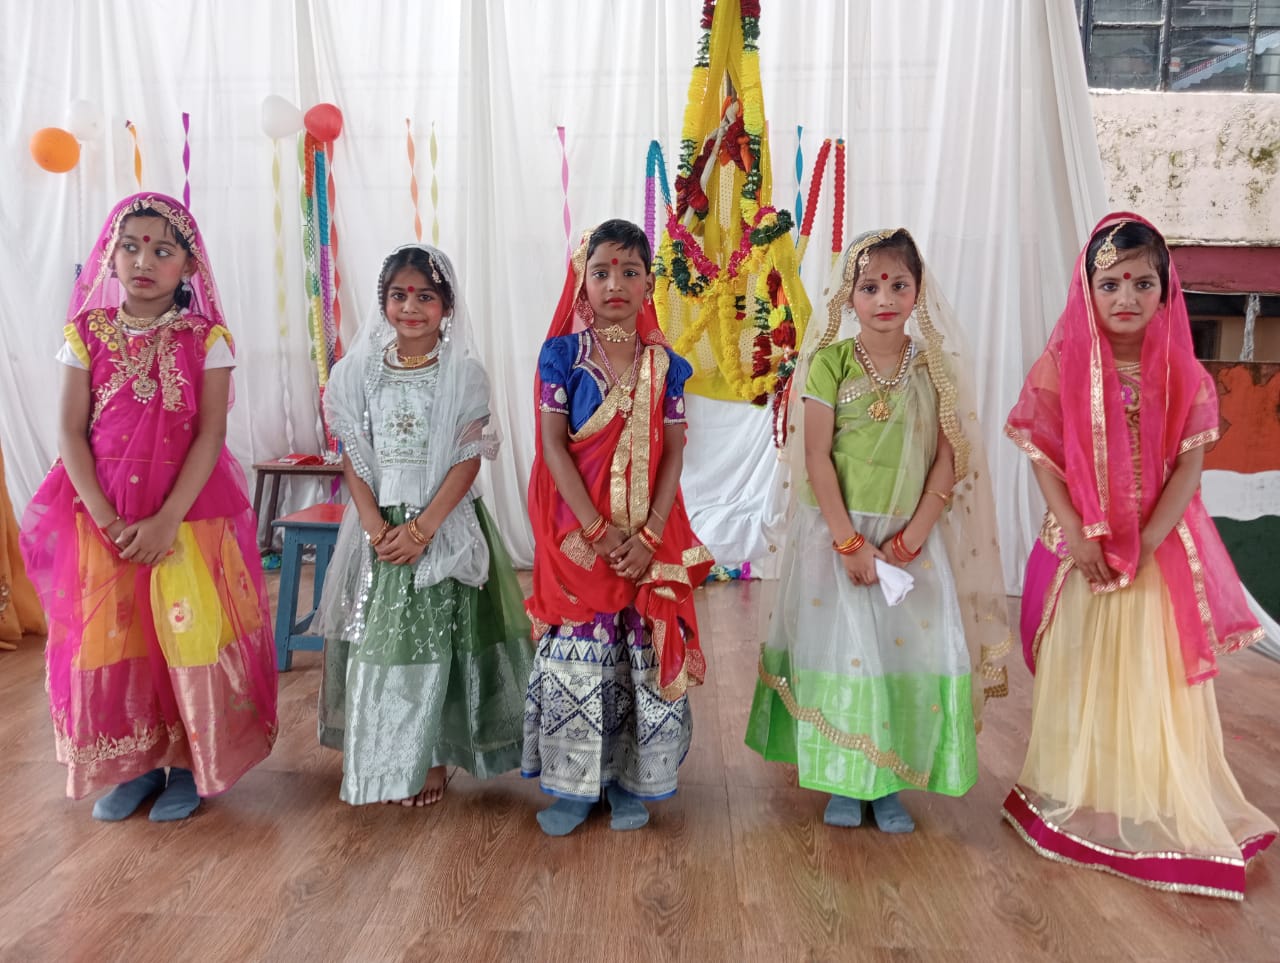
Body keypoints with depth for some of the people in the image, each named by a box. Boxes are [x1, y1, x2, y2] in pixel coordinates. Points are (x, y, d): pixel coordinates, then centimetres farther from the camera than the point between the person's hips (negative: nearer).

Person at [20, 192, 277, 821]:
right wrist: (104, 519, -12)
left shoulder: (207, 340, -3)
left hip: (188, 510, -2)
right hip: (102, 515, 3)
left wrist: (166, 521, -16)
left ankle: (189, 764, 21)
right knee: (108, 638, 7)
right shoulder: (87, 334, 3)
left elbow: (210, 436, -8)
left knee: (188, 634, 1)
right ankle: (134, 764, 26)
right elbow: (71, 432, -1)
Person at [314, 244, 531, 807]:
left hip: (443, 527, -3)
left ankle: (431, 759, 19)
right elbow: (353, 454, 2)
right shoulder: (359, 369, 4)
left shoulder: (464, 373, -4)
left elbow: (468, 459, -9)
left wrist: (422, 528, -16)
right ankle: (374, 764, 25)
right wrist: (375, 524, -11)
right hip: (378, 523, 3)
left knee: (434, 642, 2)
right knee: (374, 642, 8)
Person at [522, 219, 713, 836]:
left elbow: (674, 455, 0)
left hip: (649, 533, 2)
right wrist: (597, 531, -14)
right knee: (575, 657, 4)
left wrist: (650, 536, -12)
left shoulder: (665, 366, 3)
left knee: (645, 653, 7)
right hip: (577, 530, -1)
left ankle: (631, 778, 26)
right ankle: (573, 783, 23)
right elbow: (554, 446, -7)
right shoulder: (562, 355, -1)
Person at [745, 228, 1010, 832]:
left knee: (915, 649, 4)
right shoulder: (832, 361, -4)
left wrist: (908, 540, -10)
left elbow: (947, 460, -1)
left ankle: (892, 781, 22)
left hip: (911, 537, 2)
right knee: (839, 648, 4)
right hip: (838, 531, -2)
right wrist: (850, 541, -13)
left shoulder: (936, 366, 2)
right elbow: (816, 457, -8)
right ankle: (844, 780, 21)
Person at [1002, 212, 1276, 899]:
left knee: (1156, 681, 8)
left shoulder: (1183, 373, -1)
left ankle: (1158, 809, 26)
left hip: (1162, 548, 1)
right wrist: (1076, 536, -16)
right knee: (1078, 674, 8)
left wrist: (1146, 543, -15)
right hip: (1081, 548, -1)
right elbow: (1044, 458, -7)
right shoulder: (1062, 366, -6)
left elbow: (1189, 465, -5)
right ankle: (1074, 801, 25)